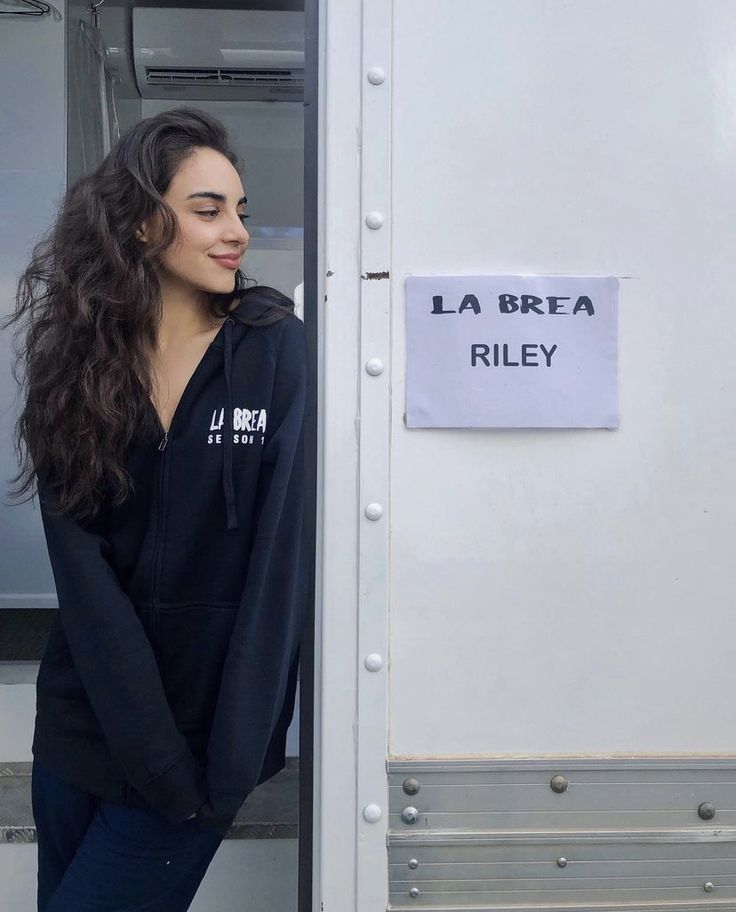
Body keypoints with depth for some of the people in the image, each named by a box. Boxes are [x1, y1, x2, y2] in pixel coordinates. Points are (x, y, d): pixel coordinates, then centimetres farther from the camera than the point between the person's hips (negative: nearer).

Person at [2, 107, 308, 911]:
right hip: (85, 721, 3)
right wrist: (154, 752, -15)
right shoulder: (76, 358, -3)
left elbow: (280, 554, -14)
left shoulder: (274, 347, -10)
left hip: (208, 727, -3)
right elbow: (79, 560, -8)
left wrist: (225, 762, -16)